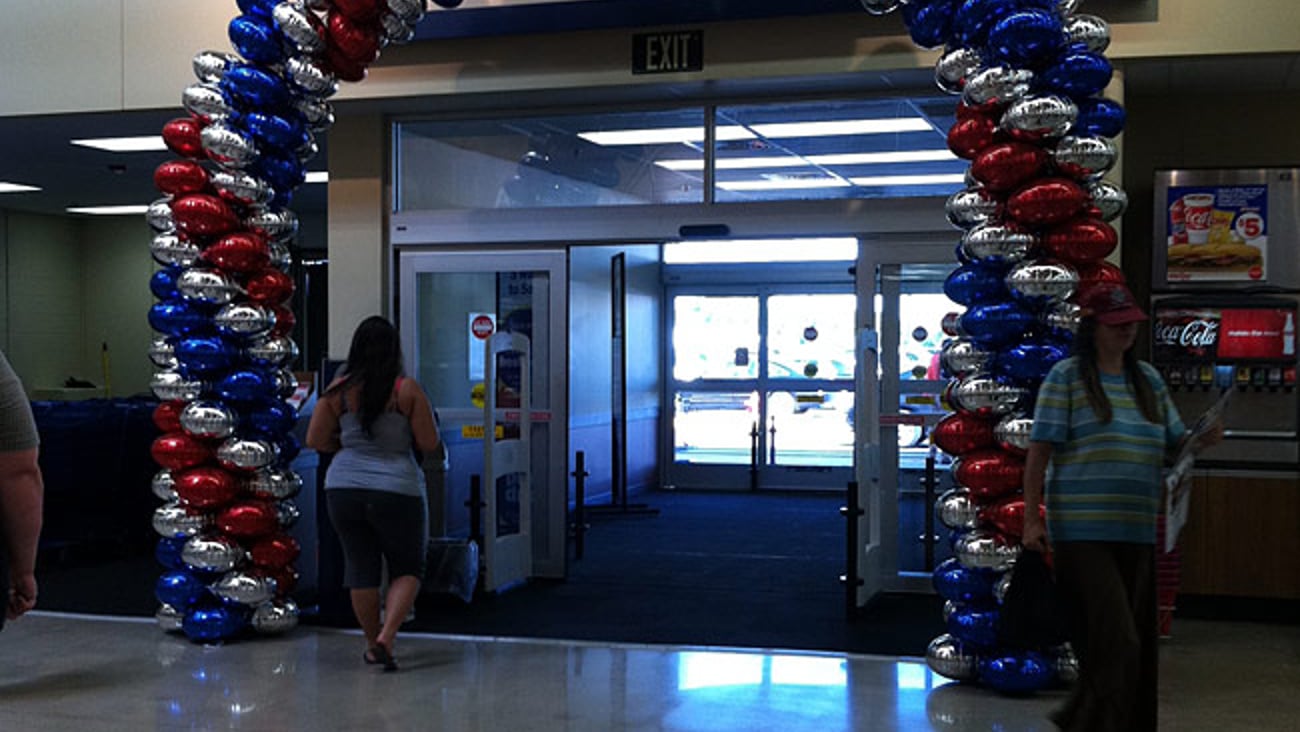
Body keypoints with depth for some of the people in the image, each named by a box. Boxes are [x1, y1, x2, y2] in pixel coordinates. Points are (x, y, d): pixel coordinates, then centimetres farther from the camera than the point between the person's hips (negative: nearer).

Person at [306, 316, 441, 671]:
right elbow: (429, 444, -7)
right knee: (407, 569, 11)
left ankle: (373, 642, 24)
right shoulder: (407, 390, -8)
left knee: (361, 568, 14)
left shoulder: (338, 390, -1)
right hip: (397, 491, -3)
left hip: (343, 490, 3)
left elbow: (315, 440, 3)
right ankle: (386, 636, -7)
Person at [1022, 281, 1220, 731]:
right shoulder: (1067, 377, -3)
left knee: (1138, 646, 10)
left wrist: (1202, 439, -4)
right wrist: (1031, 520, -10)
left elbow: (1172, 444, 19)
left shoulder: (1148, 379, 14)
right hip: (1081, 533, -6)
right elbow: (1040, 450, -6)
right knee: (1114, 643, -10)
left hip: (1137, 532, 6)